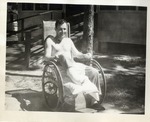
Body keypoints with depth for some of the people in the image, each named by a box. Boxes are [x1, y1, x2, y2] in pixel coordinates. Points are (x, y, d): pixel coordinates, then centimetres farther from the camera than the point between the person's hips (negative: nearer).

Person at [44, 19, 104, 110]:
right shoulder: (50, 40, 8)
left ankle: (95, 101, -19)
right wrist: (54, 57, -25)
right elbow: (46, 57, -3)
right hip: (61, 69, -5)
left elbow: (76, 53, 21)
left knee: (94, 72, -18)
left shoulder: (68, 40, 24)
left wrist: (85, 56, 0)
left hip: (74, 65, 5)